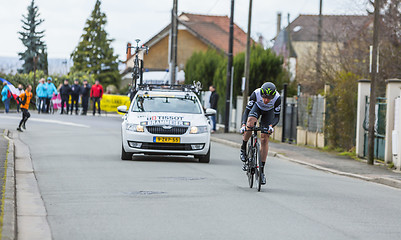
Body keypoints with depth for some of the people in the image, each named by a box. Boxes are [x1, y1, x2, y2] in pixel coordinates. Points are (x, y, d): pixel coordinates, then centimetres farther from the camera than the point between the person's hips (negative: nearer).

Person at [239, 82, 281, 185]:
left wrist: (271, 125, -44)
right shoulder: (256, 94, -35)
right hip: (257, 107, 0)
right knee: (250, 123, -34)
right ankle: (243, 149, -10)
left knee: (264, 139, -8)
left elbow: (277, 117, -25)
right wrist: (243, 124, -41)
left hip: (269, 112, 0)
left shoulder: (277, 98, -35)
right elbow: (247, 110, -27)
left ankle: (262, 170, -2)